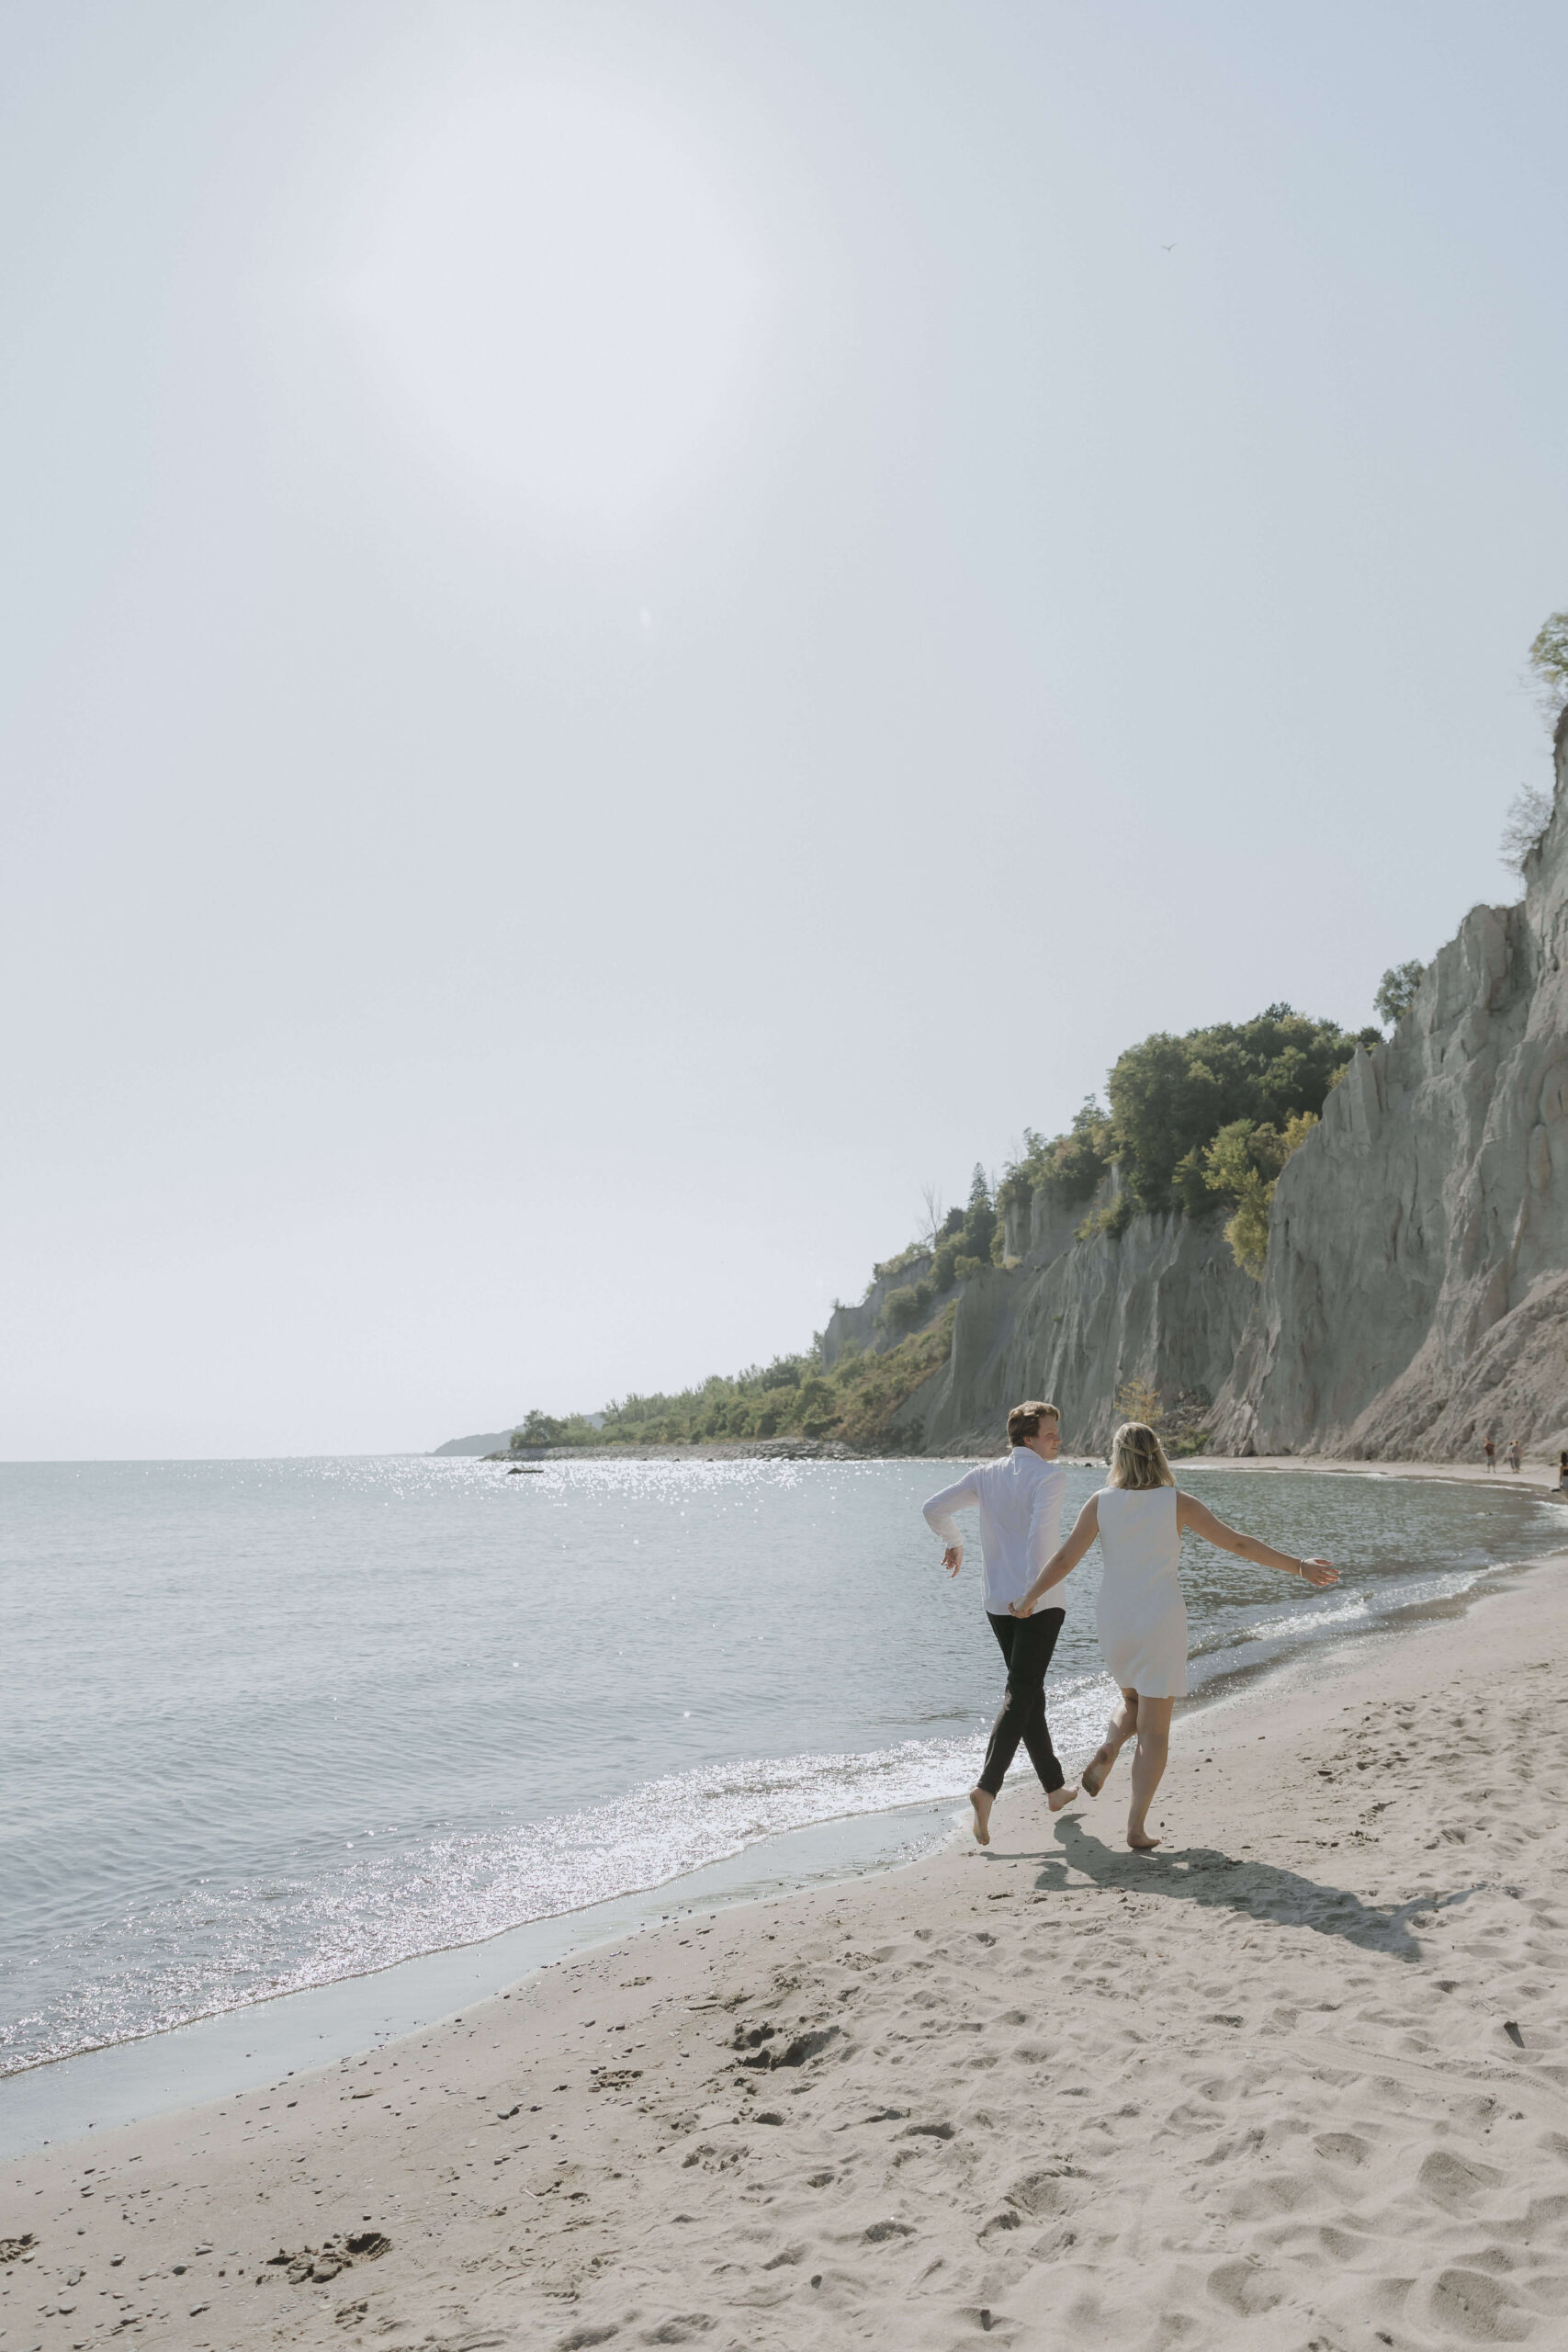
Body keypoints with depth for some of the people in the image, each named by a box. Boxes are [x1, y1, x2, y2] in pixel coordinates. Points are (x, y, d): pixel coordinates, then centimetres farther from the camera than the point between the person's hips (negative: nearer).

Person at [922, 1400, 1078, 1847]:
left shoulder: (985, 1474, 8)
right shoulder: (1049, 1475, -8)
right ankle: (987, 1786, -20)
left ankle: (1055, 1786, 28)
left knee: (1029, 1692, 18)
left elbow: (934, 1508, 6)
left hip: (997, 1601, 6)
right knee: (1020, 1696, -5)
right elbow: (1040, 1530, -22)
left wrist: (952, 1542, 24)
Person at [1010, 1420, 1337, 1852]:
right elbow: (1238, 1543, -5)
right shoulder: (1178, 1503, -6)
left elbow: (1064, 1559, -3)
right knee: (1154, 1731, 6)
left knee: (1134, 1701, 28)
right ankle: (1137, 1827, -2)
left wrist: (1029, 1598, 10)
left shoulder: (1101, 1503, -3)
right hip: (1161, 1621, -2)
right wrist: (1298, 1566, 5)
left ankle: (1108, 1748, -1)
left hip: (1115, 1621, 2)